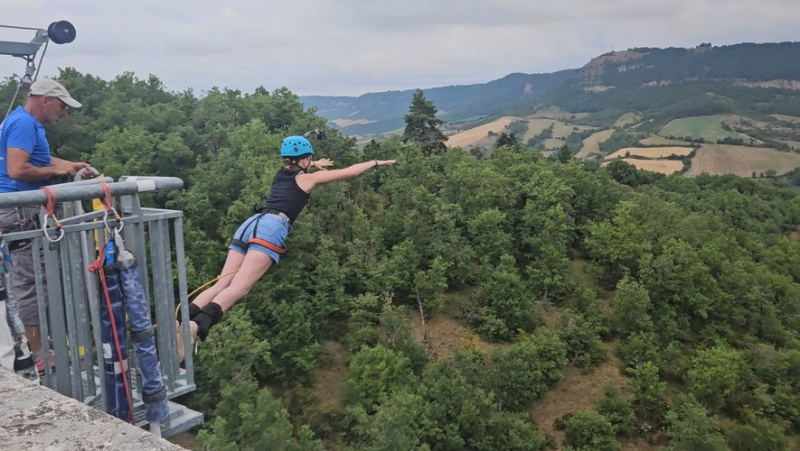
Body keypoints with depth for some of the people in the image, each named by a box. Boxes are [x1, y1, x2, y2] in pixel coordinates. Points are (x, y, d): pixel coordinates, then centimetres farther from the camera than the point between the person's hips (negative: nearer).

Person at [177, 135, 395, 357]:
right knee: (238, 288, -20)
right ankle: (196, 326, -41)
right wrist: (376, 163, 33)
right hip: (271, 228, -7)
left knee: (222, 285, -3)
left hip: (249, 224, 7)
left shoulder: (281, 173, 31)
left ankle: (182, 323, -22)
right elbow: (349, 172, 18)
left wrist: (315, 164, 74)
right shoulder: (309, 178, 14)